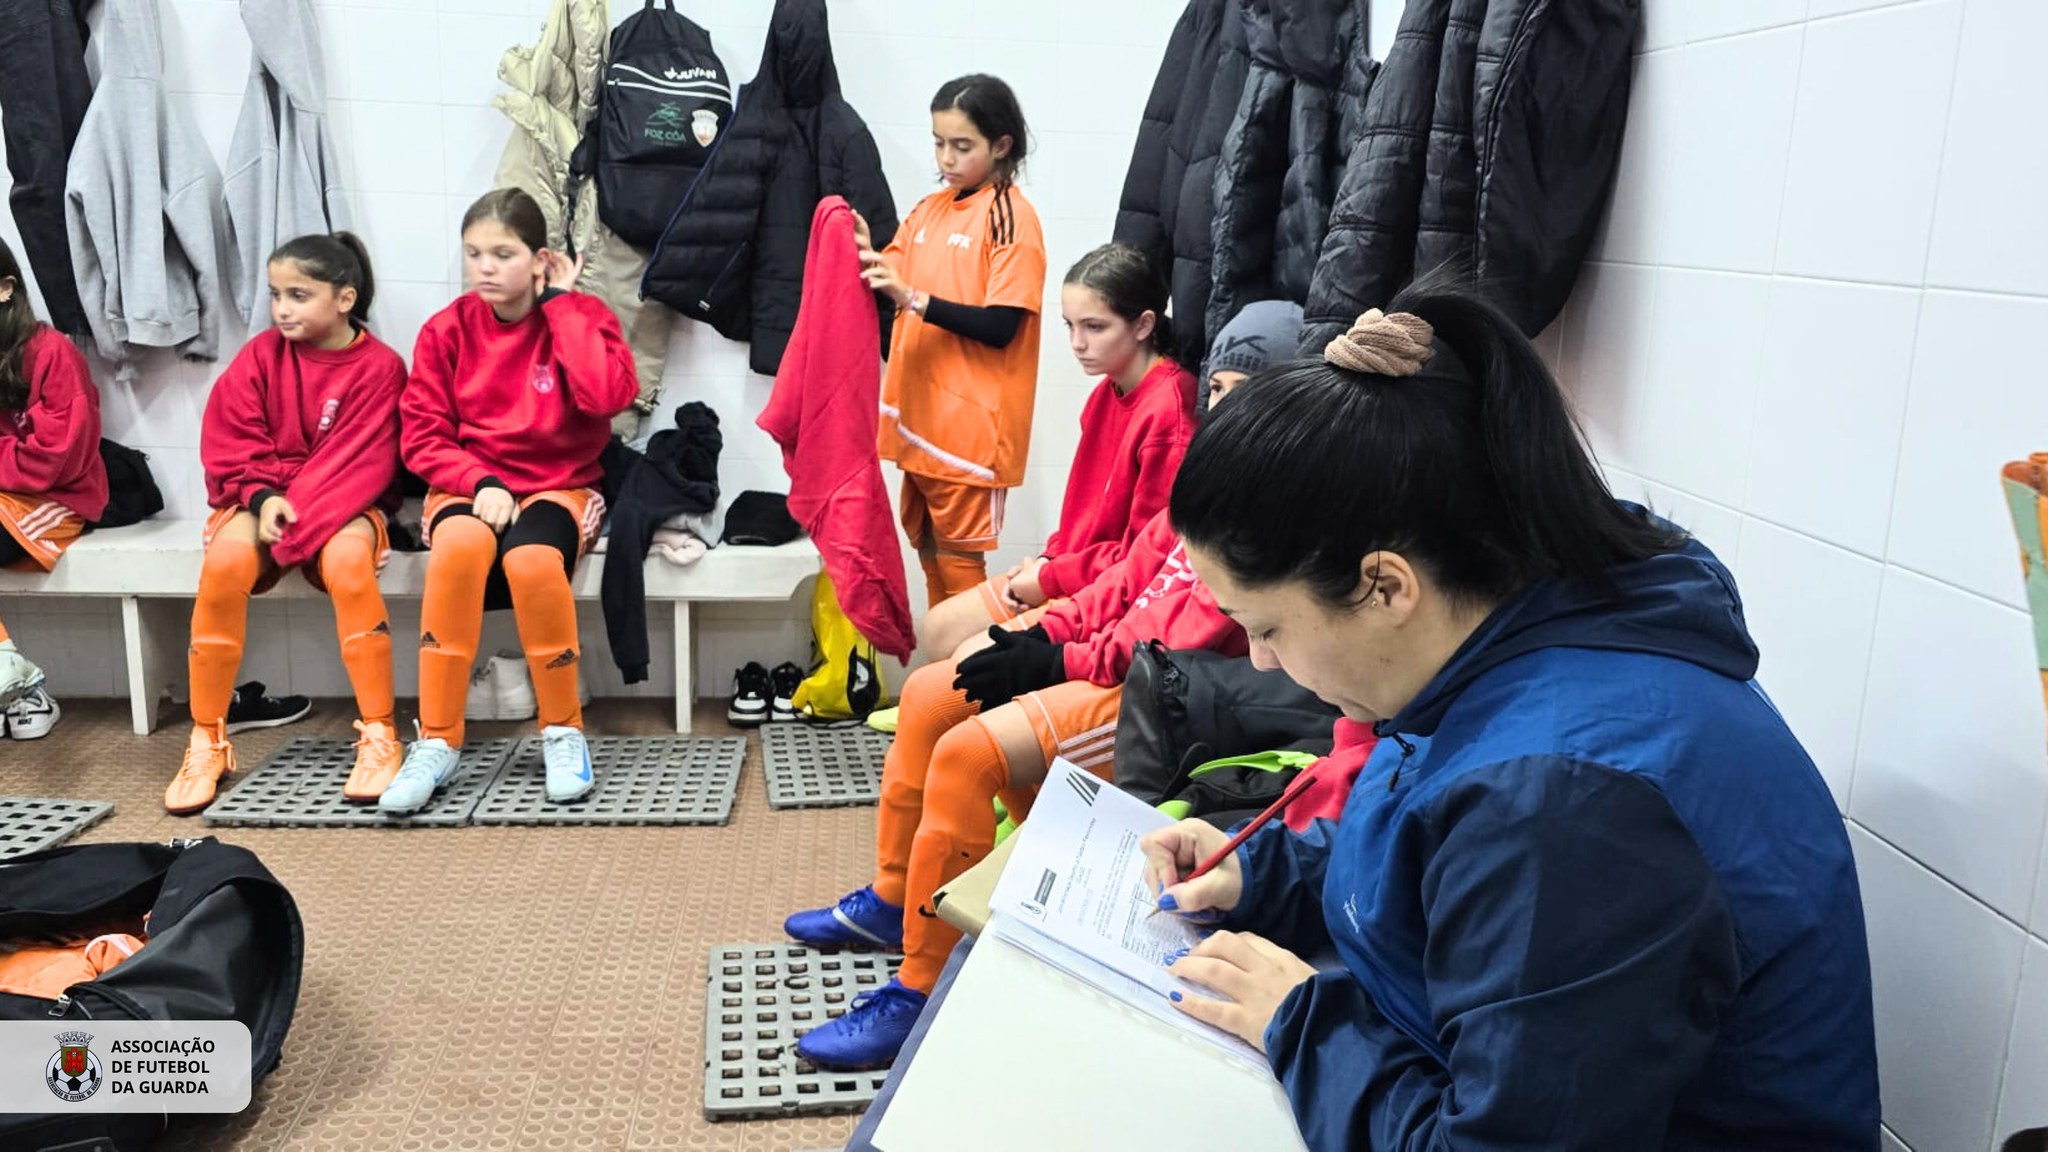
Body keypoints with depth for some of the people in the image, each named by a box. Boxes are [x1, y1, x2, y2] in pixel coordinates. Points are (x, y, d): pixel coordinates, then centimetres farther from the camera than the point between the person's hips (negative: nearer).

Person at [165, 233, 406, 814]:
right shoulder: (261, 354, 2)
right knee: (225, 559, -30)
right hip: (265, 496, 3)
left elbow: (362, 463, -13)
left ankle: (379, 734, -25)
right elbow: (228, 443, 2)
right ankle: (207, 740, -17)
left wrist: (300, 512, -23)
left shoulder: (380, 366, -7)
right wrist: (262, 497, -16)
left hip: (345, 503, -2)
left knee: (347, 558, -37)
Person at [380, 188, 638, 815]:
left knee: (532, 556, -36)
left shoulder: (581, 317, -1)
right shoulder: (447, 329, 2)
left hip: (558, 486, -1)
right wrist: (480, 483, -18)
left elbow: (607, 394, -21)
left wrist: (560, 303, -13)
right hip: (467, 487, 1)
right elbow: (422, 435, 0)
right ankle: (437, 741, -23)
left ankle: (563, 730, -13)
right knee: (461, 543, -35)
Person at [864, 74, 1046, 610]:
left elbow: (1000, 327, -17)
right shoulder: (929, 210, 10)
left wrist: (914, 298, -24)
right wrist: (867, 256, -6)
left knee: (958, 556, 0)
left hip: (971, 421, -7)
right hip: (919, 410, 7)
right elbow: (894, 290, 14)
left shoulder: (1013, 216, -10)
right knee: (927, 545, 16)